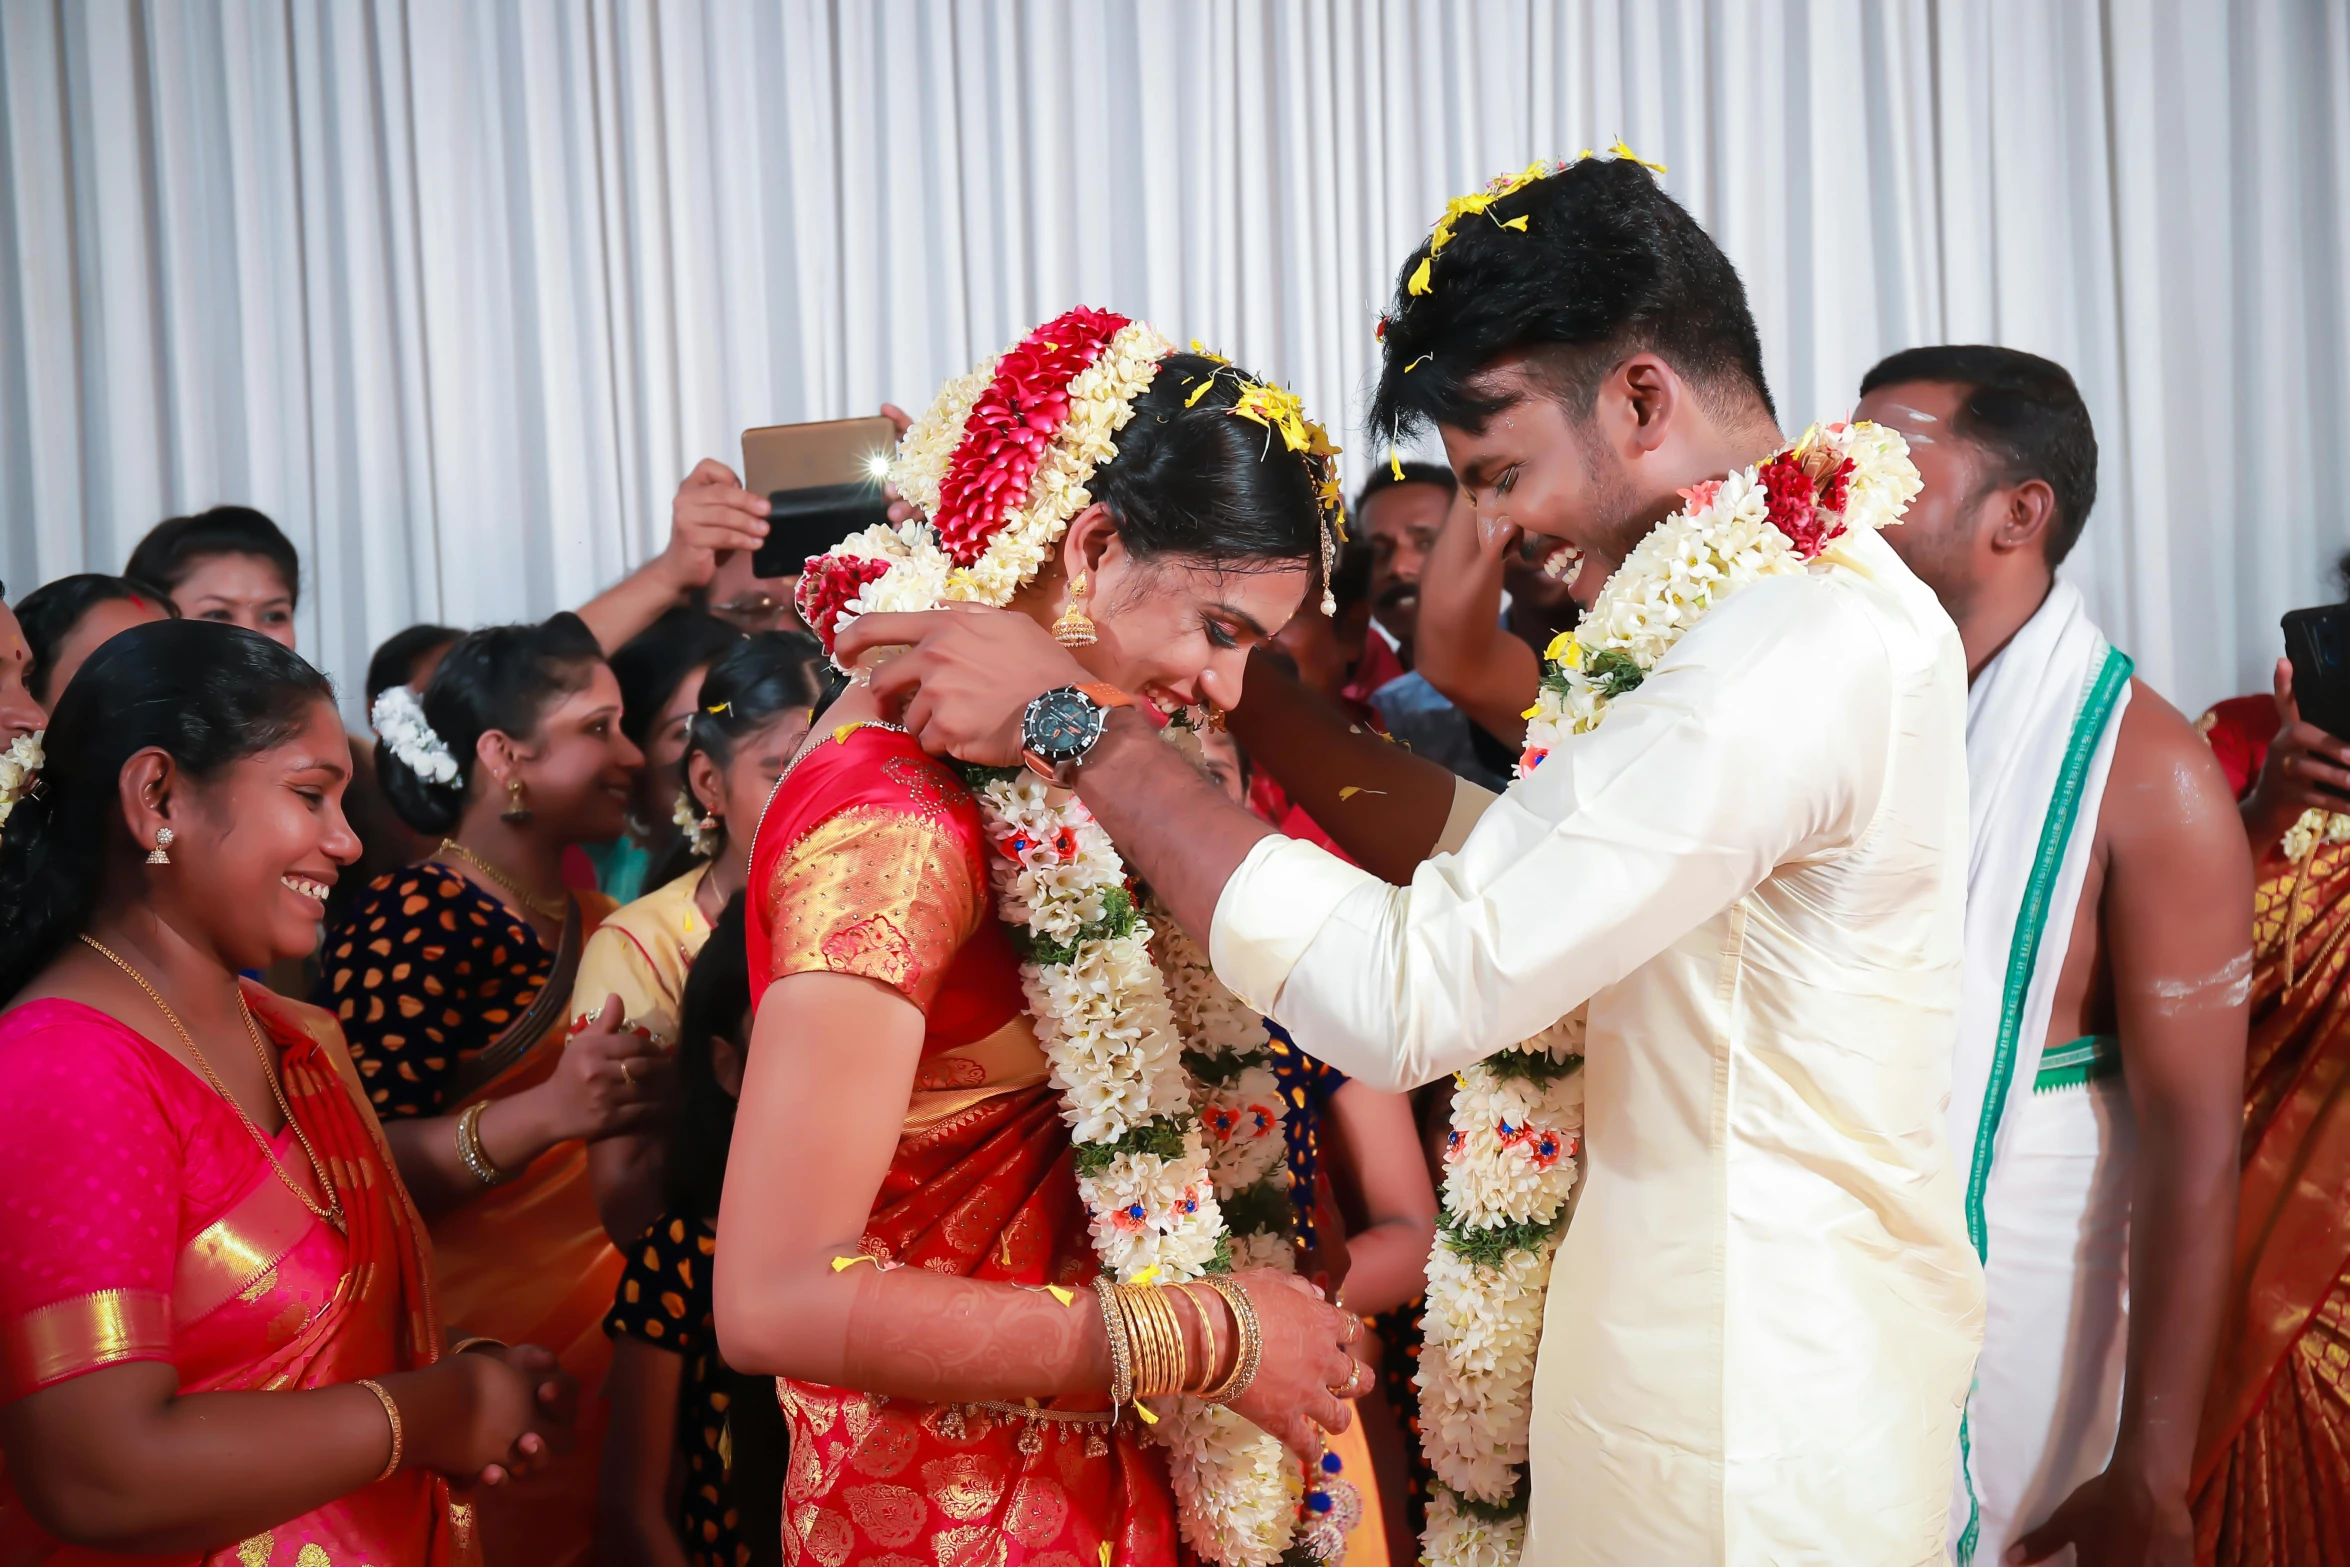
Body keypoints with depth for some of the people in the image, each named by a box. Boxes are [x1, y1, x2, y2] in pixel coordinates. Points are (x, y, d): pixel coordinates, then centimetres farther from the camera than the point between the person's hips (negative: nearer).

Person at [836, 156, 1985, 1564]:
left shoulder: (1792, 644, -25)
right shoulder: (1815, 594, 8)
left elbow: (1405, 997, -27)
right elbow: (1511, 857, 13)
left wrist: (1080, 722, -20)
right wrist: (1247, 700, 3)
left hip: (1752, 1434, -9)